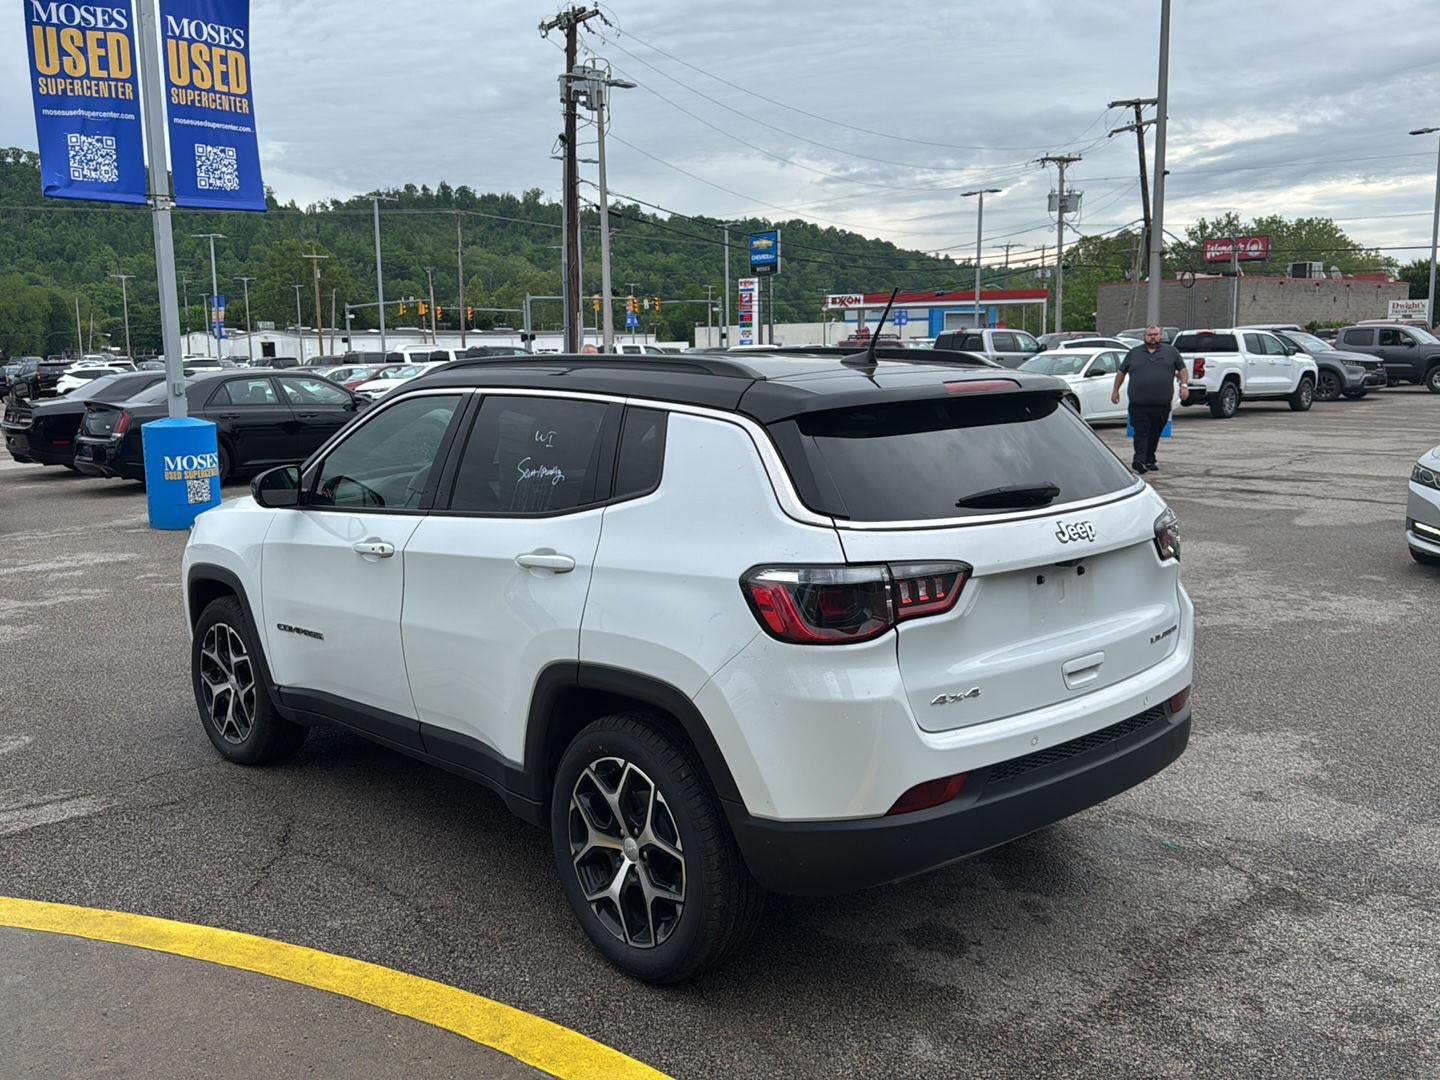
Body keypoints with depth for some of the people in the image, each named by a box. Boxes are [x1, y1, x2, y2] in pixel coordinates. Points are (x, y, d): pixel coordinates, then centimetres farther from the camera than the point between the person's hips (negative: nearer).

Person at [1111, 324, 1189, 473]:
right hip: (1139, 404, -1)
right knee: (1141, 433, -11)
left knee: (1155, 434, 8)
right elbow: (1121, 372, 18)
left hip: (1162, 405, 1)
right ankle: (1139, 460, -20)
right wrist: (1115, 390, 14)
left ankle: (1150, 460, 18)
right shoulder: (1134, 353, 12)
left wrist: (1184, 385, 0)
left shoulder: (1171, 351, 12)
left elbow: (1182, 369, 15)